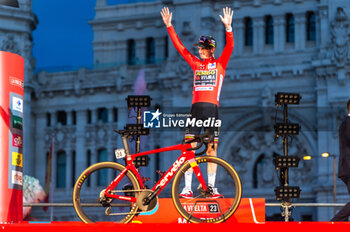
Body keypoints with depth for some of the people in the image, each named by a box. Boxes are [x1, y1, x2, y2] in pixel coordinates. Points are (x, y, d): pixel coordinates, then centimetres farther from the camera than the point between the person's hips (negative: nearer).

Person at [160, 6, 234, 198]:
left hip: (212, 109, -2)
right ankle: (187, 188, -4)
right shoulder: (195, 63, 13)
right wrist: (169, 25, 7)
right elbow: (179, 46, 12)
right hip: (195, 108, 2)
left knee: (212, 150, 3)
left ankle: (211, 187, 9)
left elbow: (229, 47, -7)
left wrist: (228, 27, -21)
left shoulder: (220, 64, 8)